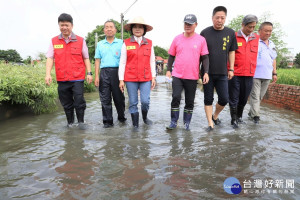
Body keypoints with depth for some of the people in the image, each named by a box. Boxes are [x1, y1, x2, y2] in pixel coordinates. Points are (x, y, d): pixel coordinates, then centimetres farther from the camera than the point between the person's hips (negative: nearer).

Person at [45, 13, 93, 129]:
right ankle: (70, 122, 26)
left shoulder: (80, 40, 4)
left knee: (79, 101, -5)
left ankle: (81, 121, 14)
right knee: (66, 103, 11)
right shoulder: (54, 41, 8)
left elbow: (86, 58, 7)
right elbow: (50, 58, 4)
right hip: (62, 79, 2)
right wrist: (48, 74, -7)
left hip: (77, 78, -2)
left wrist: (89, 73, -1)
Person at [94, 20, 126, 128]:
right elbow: (97, 61, 13)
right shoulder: (100, 44, 15)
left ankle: (121, 117, 24)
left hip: (117, 71, -2)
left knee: (119, 97, 5)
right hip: (104, 72, 2)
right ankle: (107, 121, 10)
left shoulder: (121, 43, 9)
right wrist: (96, 76, 4)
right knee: (105, 98, 1)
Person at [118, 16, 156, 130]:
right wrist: (121, 80, -2)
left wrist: (153, 77, 7)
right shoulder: (126, 43, 3)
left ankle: (145, 117, 27)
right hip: (130, 78, -1)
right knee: (133, 103, 4)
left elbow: (152, 61, 11)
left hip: (146, 78, 1)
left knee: (145, 101, -4)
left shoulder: (149, 43, 9)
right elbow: (122, 62, 2)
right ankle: (135, 124, 21)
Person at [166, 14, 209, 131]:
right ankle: (173, 122, 6)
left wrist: (206, 72, -7)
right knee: (176, 98, -8)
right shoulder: (177, 39, 6)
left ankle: (187, 123, 24)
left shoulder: (201, 40, 2)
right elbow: (171, 56, 10)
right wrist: (168, 70, 2)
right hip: (177, 75, 0)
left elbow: (205, 58, 2)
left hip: (192, 77, 0)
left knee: (190, 102, 8)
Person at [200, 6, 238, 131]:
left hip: (222, 73, 2)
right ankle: (210, 124, 14)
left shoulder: (230, 33, 5)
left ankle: (215, 116, 29)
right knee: (208, 99, 3)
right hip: (207, 73, -1)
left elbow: (231, 52, 12)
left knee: (224, 99, 2)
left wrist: (231, 69, 7)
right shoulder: (205, 33, 0)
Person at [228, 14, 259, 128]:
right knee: (234, 98, 1)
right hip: (235, 74, -4)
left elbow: (256, 54, 19)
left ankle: (239, 116, 32)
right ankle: (234, 119, 13)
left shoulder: (256, 38, 9)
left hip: (249, 74, 4)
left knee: (244, 98, 13)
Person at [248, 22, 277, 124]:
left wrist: (274, 73, 19)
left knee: (260, 96, 11)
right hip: (255, 75, -7)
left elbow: (273, 59, 23)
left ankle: (251, 112, 22)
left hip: (267, 76, 7)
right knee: (255, 96, -6)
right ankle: (255, 115, -4)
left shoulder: (272, 44, 18)